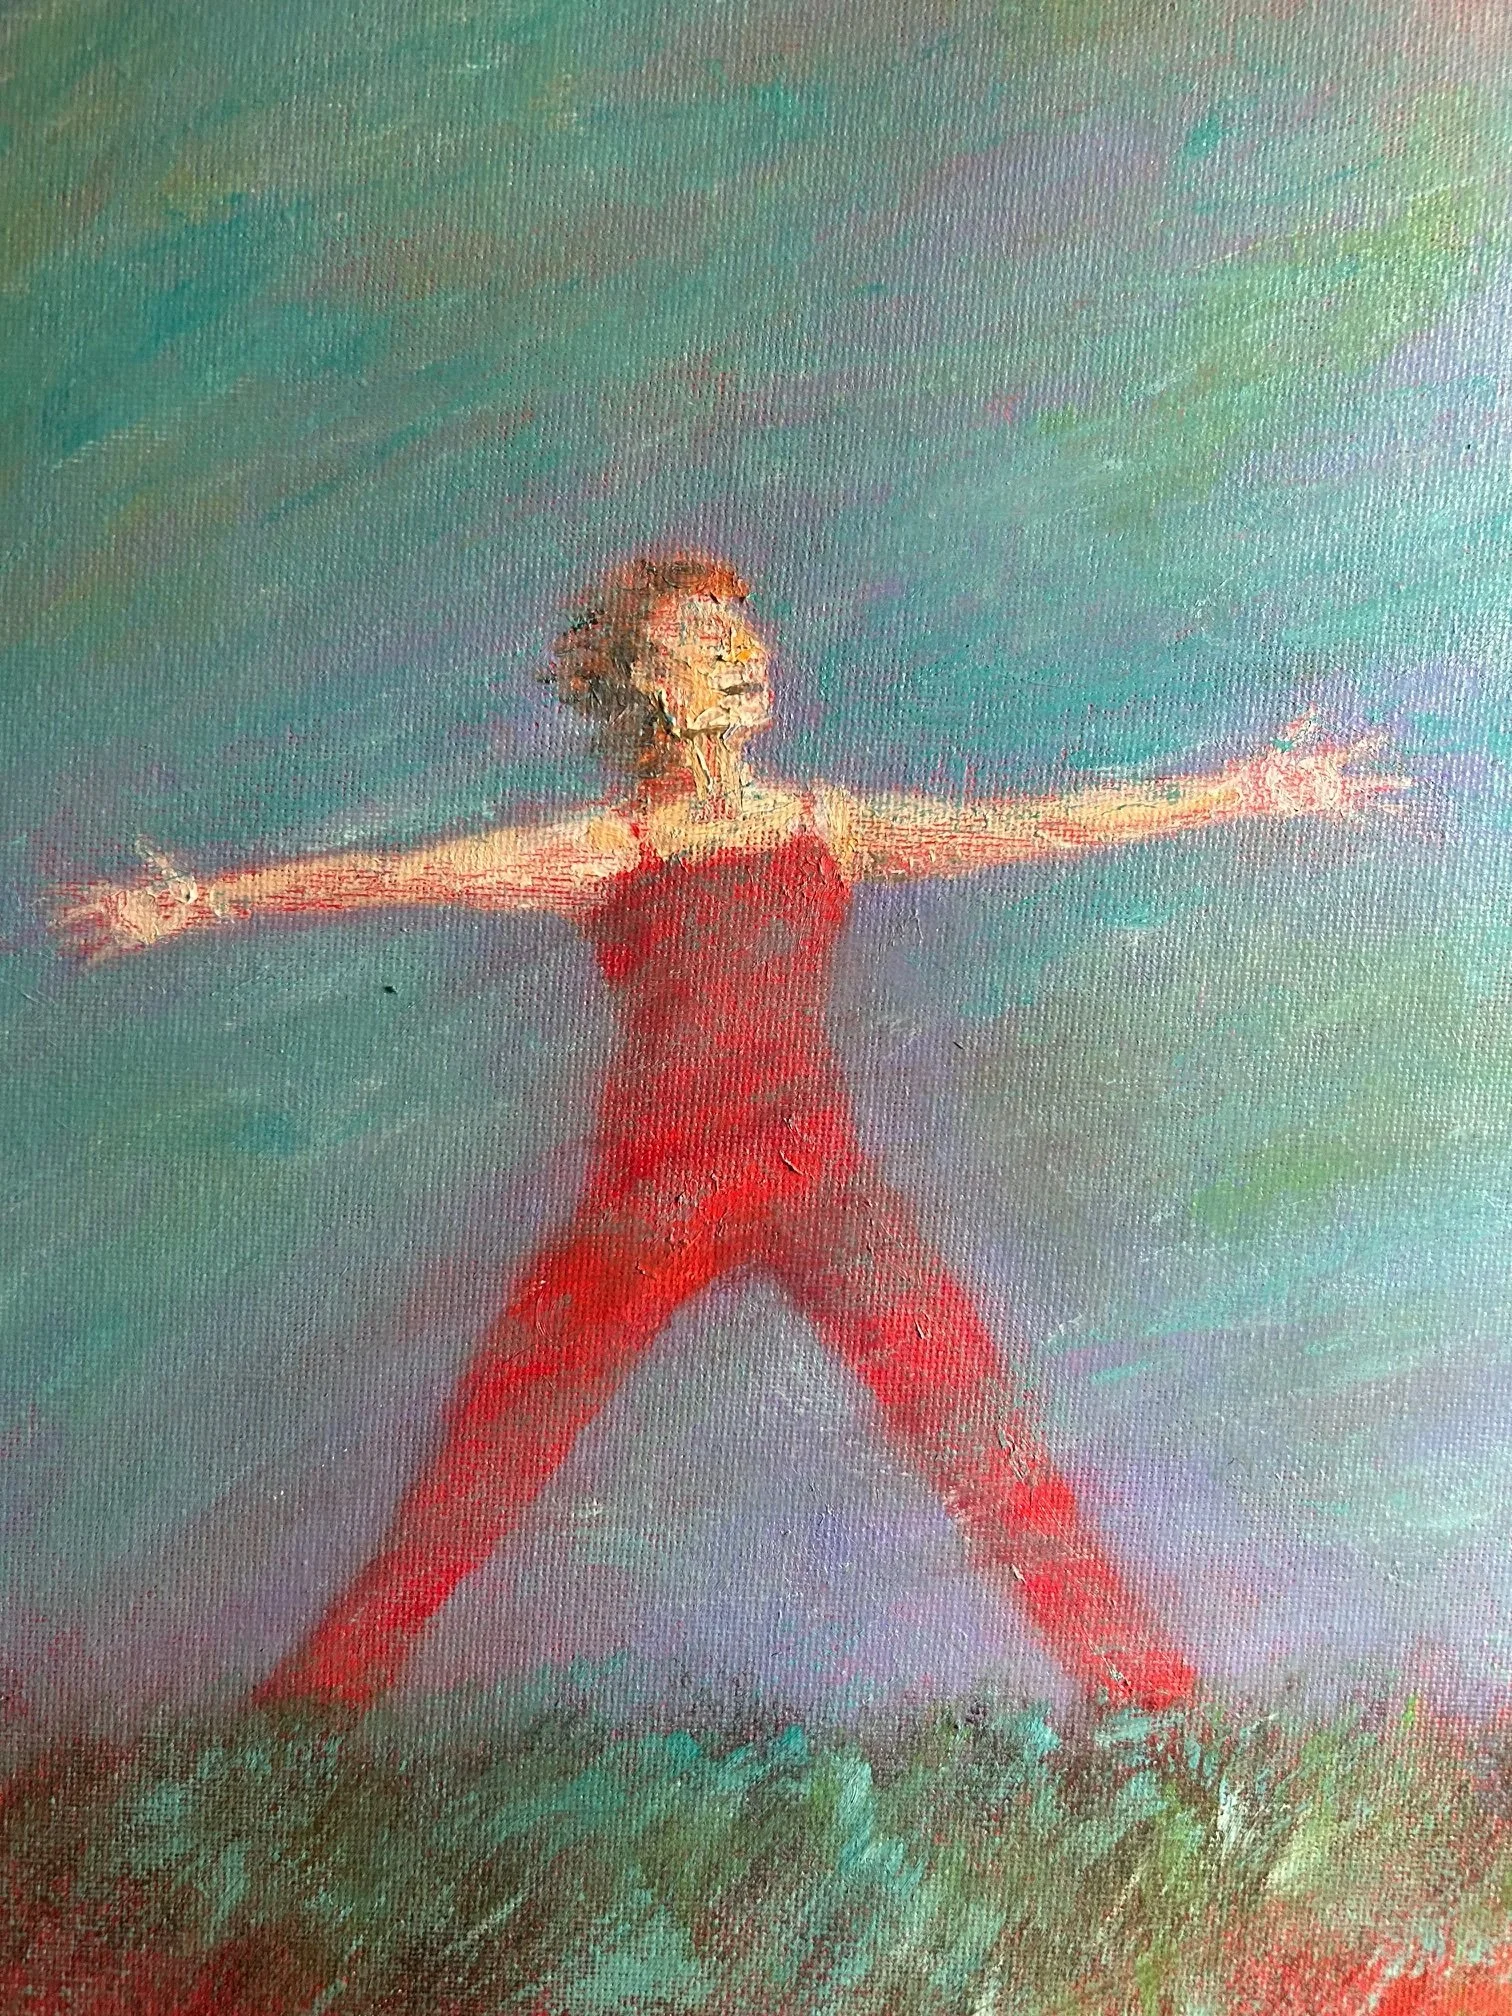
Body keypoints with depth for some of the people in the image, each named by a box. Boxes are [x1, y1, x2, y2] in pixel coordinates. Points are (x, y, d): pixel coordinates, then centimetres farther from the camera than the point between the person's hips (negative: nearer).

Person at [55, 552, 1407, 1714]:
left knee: (981, 1427, -4)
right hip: (650, 1189, -1)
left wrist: (1247, 792, 4)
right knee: (484, 1453, -1)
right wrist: (202, 902, -10)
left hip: (820, 1175, 1)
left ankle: (1148, 1697, 9)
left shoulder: (833, 826, 9)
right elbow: (405, 875, -3)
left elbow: (1038, 823, 6)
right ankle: (319, 1694, 16)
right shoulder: (601, 851, 4)